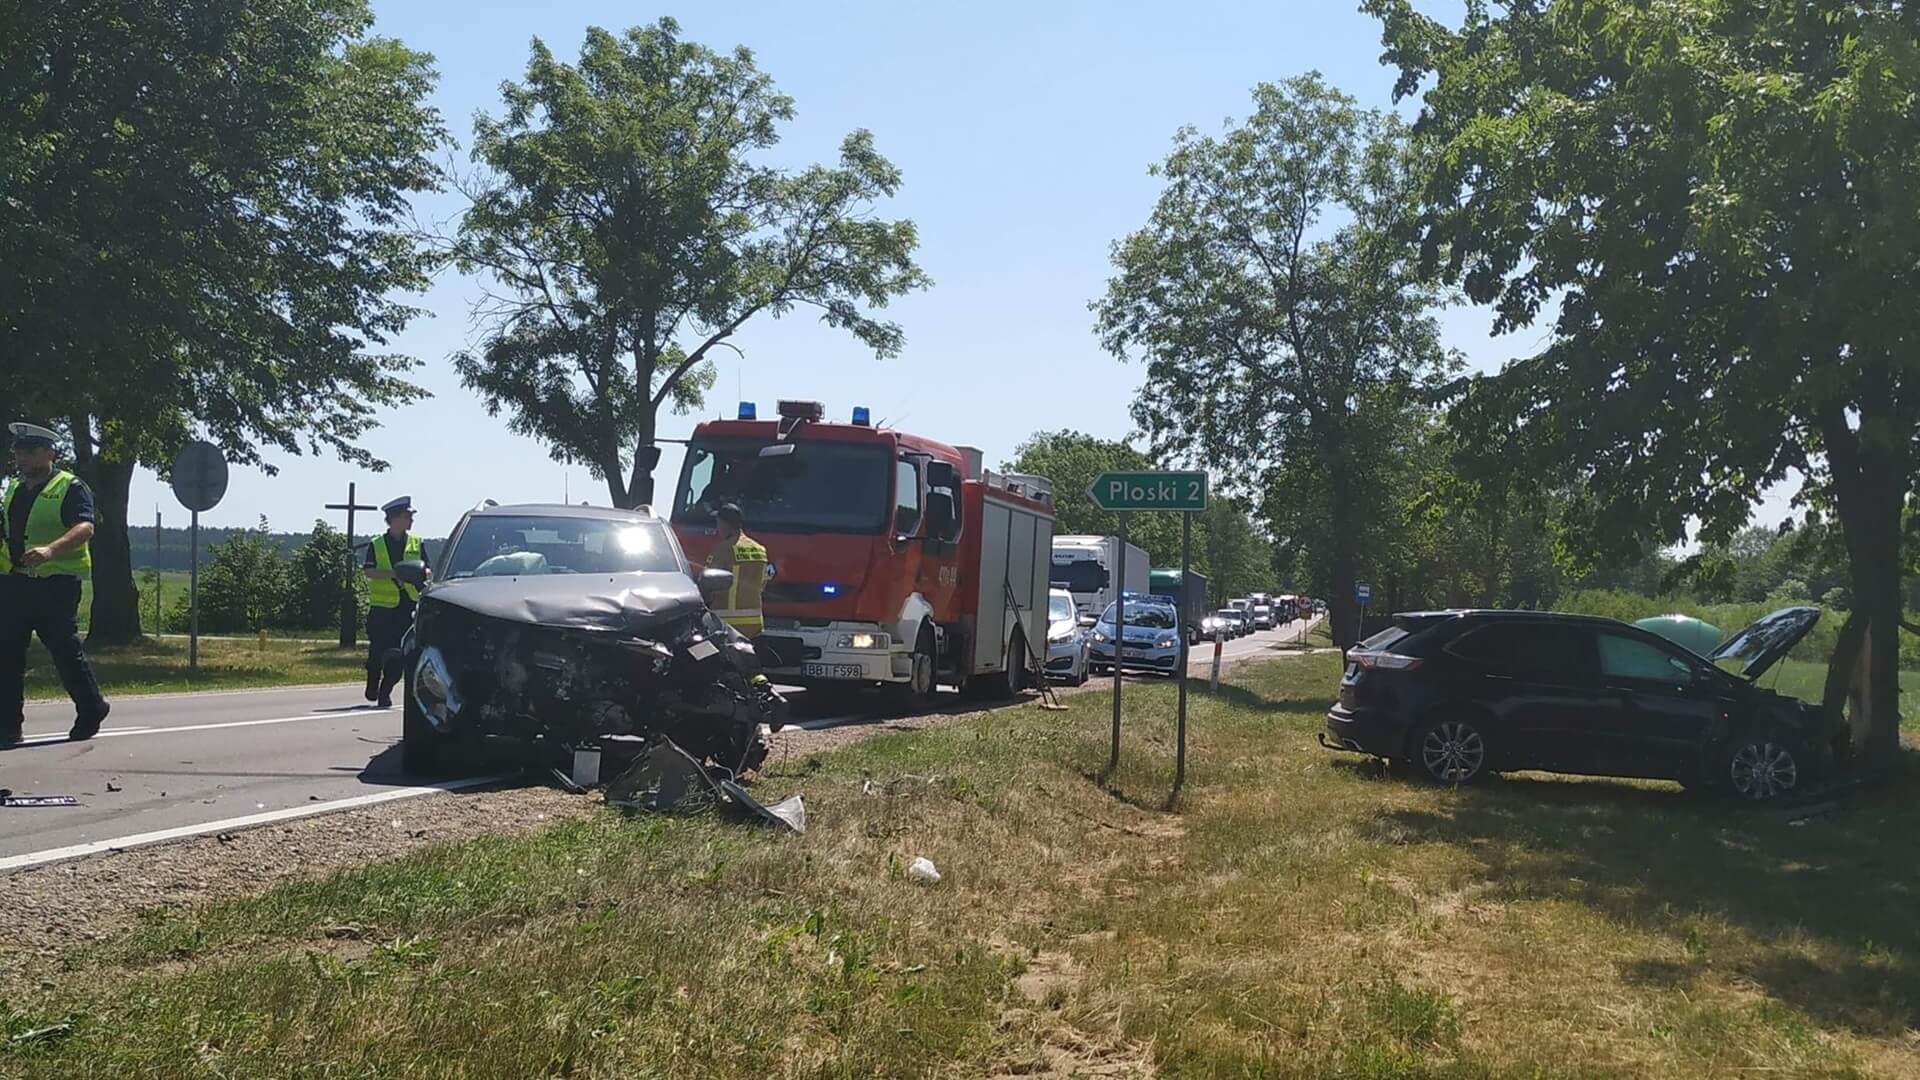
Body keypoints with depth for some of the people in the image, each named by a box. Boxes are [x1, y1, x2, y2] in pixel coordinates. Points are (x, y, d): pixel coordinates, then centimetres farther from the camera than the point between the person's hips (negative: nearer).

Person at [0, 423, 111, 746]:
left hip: (56, 583, -7)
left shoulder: (70, 488, -6)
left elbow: (85, 528, -21)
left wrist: (50, 550, -37)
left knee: (65, 649, -2)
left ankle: (91, 711, 16)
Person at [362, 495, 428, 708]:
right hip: (382, 605, -2)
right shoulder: (376, 545, 4)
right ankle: (372, 685, 24)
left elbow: (429, 571, 6)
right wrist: (393, 574, -22)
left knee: (398, 653, -5)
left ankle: (385, 691, 4)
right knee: (378, 650, 0)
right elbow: (369, 571, -9)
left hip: (407, 605, 2)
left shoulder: (416, 543, 11)